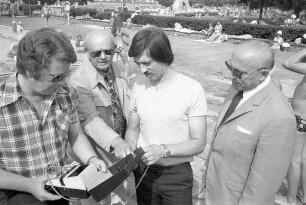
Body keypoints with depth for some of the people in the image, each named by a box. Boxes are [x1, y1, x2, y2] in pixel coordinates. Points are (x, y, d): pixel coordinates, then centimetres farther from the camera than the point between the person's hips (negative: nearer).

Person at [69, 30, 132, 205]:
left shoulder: (120, 71, -1)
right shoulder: (79, 80, -22)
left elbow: (127, 107, 4)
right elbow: (90, 120, -33)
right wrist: (115, 142, -48)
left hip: (121, 150, 6)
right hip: (98, 152, -6)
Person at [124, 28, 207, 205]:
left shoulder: (193, 89, -15)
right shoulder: (139, 87, -3)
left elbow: (199, 143, -12)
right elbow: (133, 129, 8)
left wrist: (164, 150, -26)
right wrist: (129, 151, -11)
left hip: (177, 174, -3)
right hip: (143, 171, 3)